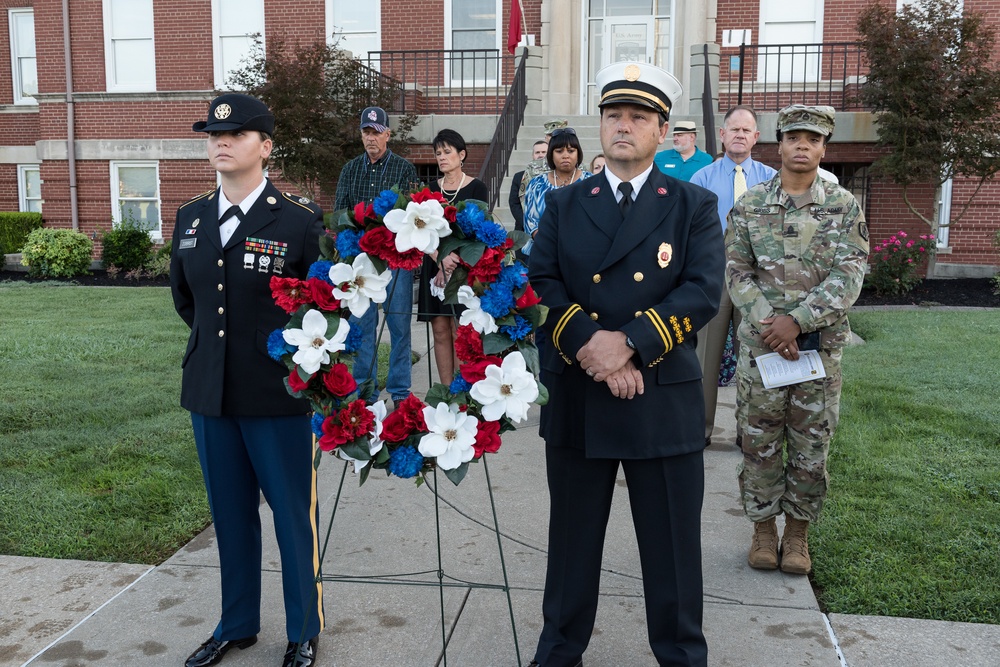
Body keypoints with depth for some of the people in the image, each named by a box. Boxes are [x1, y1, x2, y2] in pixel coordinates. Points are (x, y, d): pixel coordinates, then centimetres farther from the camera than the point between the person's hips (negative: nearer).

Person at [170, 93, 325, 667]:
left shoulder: (299, 220, -10)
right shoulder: (191, 218, 8)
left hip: (279, 394, -5)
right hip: (209, 391, 6)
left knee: (294, 515, 8)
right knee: (230, 514, 18)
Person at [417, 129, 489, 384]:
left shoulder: (476, 188, 0)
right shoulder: (430, 189, 10)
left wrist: (451, 265, -12)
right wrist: (441, 258, -15)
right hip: (435, 268, 4)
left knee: (460, 333, -5)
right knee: (440, 332, 3)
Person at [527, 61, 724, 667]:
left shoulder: (695, 206, 2)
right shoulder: (564, 204, 8)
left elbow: (704, 292, -10)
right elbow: (540, 284, -3)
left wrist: (629, 342, -20)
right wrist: (588, 343, -18)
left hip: (664, 402, -1)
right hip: (576, 401, 2)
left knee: (672, 545, 10)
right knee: (572, 539, 16)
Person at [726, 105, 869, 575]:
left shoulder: (844, 206, 1)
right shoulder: (749, 206, 3)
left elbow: (849, 276, -8)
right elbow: (737, 272, 0)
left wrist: (797, 320, -18)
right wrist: (768, 324, -13)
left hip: (821, 345, 0)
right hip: (760, 343, 0)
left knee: (811, 445, 8)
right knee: (759, 442, 7)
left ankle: (798, 532, 24)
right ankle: (763, 528, 23)